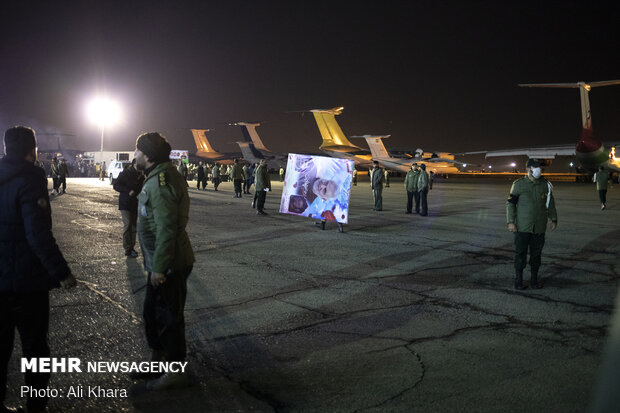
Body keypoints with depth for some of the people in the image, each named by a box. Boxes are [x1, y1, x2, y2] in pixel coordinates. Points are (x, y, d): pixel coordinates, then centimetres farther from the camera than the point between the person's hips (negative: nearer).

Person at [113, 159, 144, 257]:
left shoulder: (141, 176, 7)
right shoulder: (125, 173, -8)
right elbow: (116, 185, -11)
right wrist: (128, 191, -22)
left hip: (135, 204, 6)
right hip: (125, 204, -6)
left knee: (134, 226, 9)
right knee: (127, 225, -10)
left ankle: (131, 247, 17)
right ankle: (128, 249, -8)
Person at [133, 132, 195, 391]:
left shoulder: (160, 183, -23)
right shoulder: (157, 178, 12)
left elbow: (166, 229, -27)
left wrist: (159, 267, -23)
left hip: (169, 264, -11)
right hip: (160, 262, 11)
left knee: (169, 316, 2)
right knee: (152, 310, 22)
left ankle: (176, 372, 16)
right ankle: (157, 359, 39)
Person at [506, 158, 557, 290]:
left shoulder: (545, 185, 6)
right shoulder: (519, 184, -4)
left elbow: (551, 203, 17)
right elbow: (510, 203, -3)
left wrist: (554, 219, 14)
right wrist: (511, 222, -9)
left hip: (539, 227, 3)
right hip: (522, 227, -3)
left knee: (536, 253, 9)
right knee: (520, 253, 0)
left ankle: (534, 279, 22)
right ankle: (518, 280, 12)